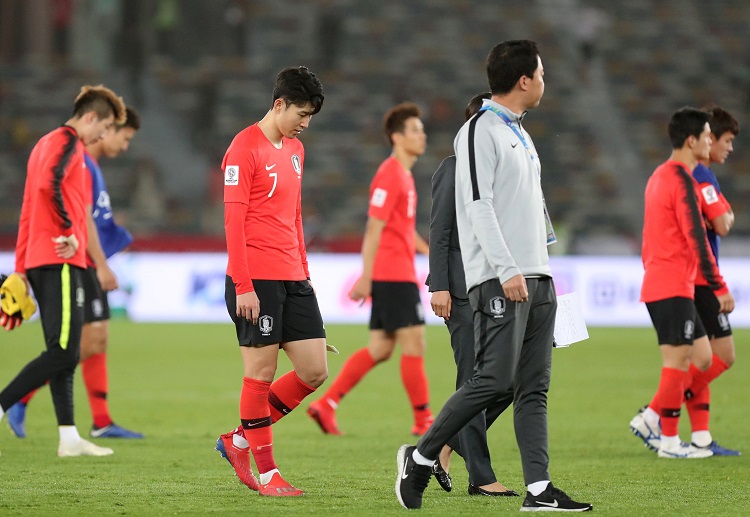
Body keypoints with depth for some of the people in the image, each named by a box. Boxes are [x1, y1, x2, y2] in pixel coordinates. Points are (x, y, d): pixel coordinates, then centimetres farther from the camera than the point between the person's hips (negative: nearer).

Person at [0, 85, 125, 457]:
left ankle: (69, 438, 8)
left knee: (61, 354, 9)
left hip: (38, 260, 10)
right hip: (60, 261, -10)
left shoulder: (46, 143, 23)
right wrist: (69, 232, -17)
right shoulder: (68, 143, -6)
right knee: (64, 353, -13)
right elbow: (49, 184, -26)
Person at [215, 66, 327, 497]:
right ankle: (266, 473, 5)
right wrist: (243, 287, -16)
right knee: (261, 372, -3)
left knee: (315, 371, 3)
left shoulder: (295, 150, 17)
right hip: (256, 282, -8)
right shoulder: (245, 148, -9)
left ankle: (240, 441, 16)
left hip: (293, 280, 8)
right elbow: (234, 220, -12)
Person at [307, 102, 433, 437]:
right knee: (414, 343, -6)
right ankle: (423, 420, -1)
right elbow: (374, 229, -17)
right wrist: (366, 278, -20)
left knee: (380, 349, 8)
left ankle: (326, 405, 9)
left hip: (398, 274, 10)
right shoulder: (390, 176, -12)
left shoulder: (404, 175, 19)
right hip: (394, 274, -10)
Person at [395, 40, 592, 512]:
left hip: (536, 277, 9)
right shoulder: (481, 130, -7)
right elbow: (478, 205, -15)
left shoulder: (520, 134, 21)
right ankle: (420, 458, 1)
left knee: (534, 388, 2)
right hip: (499, 279, -9)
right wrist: (507, 270, -21)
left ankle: (539, 489, -2)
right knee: (494, 381, -13)